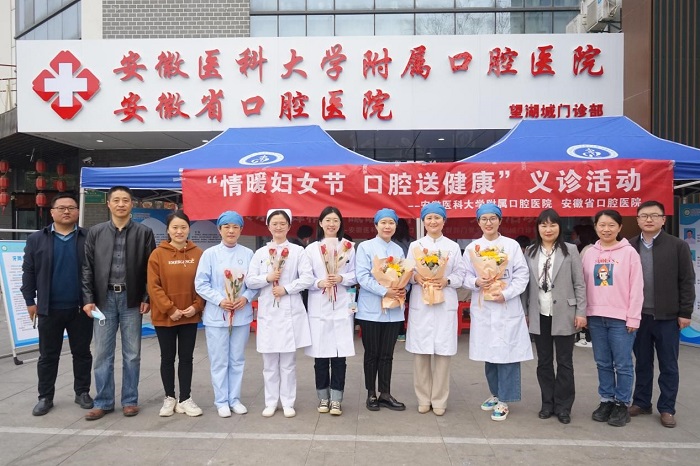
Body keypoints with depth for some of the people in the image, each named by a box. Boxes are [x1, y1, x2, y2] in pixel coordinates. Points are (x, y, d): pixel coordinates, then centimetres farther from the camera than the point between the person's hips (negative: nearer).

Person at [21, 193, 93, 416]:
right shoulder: (36, 239, 3)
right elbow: (28, 272, 5)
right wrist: (30, 300, 2)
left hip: (81, 308, -1)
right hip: (50, 309, 1)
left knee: (82, 353, 10)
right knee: (48, 355, 11)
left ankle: (82, 392, 24)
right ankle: (45, 397, 24)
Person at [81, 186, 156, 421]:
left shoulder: (144, 233, 1)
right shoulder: (95, 232, 6)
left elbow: (150, 269, 0)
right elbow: (87, 268, 4)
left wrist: (147, 298, -5)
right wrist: (88, 299, -3)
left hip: (131, 300, -1)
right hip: (104, 299, 1)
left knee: (132, 354, 7)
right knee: (102, 354, 7)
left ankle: (130, 400, 19)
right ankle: (103, 402, 20)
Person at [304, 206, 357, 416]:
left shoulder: (349, 247, 7)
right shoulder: (311, 249, 6)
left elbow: (355, 275, 4)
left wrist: (341, 278, -13)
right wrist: (319, 283, -15)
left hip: (342, 307, 0)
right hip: (319, 308, 0)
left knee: (339, 354, 0)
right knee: (320, 354, 5)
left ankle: (336, 399, 10)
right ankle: (323, 397, 19)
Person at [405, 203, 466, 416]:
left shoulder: (453, 246, 8)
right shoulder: (415, 246, 10)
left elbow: (460, 274, 4)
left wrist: (446, 281, -14)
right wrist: (416, 277, -14)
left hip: (445, 305, 0)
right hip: (420, 304, 1)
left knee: (442, 352, 0)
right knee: (420, 352, 2)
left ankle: (439, 400, 13)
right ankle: (423, 399, 16)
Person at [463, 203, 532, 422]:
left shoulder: (512, 245, 1)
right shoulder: (472, 247, 7)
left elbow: (522, 274, -2)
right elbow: (465, 275, 5)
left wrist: (506, 294, -14)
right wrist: (476, 282, -16)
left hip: (508, 307, -2)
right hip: (482, 308, 2)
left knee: (507, 353, -2)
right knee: (489, 353, 11)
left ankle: (504, 401, 10)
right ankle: (495, 394, 29)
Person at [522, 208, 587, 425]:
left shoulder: (570, 250, -1)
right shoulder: (530, 252, 6)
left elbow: (580, 284, -2)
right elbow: (526, 283, 6)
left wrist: (581, 312, -6)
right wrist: (525, 311, 4)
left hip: (563, 315, -2)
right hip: (539, 316, 3)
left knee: (564, 362, 6)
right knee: (544, 362, 11)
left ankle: (563, 406, 18)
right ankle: (547, 403, 23)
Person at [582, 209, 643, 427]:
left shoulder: (629, 252, -4)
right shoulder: (590, 253, 7)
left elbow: (636, 287, -6)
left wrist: (633, 318, -8)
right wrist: (584, 313, 6)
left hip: (621, 318, -4)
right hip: (596, 317, 4)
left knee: (622, 364, 3)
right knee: (603, 363, 12)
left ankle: (622, 404, 17)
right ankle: (606, 400, 24)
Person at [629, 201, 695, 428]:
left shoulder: (678, 246, -2)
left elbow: (687, 281, -3)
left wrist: (685, 312, -6)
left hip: (667, 316, -2)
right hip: (638, 315, 2)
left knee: (668, 366, 9)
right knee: (642, 364, 14)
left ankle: (667, 408, 21)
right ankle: (641, 402, 26)